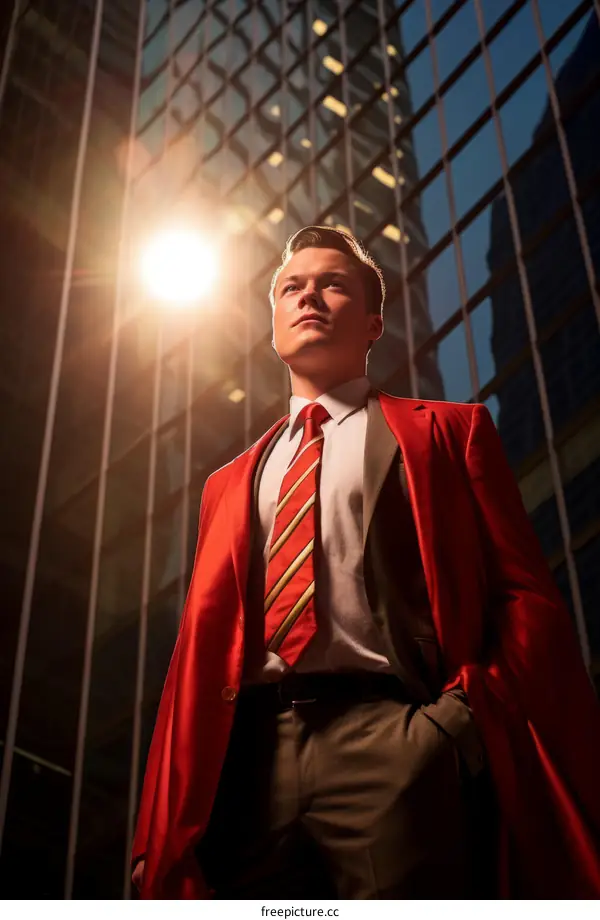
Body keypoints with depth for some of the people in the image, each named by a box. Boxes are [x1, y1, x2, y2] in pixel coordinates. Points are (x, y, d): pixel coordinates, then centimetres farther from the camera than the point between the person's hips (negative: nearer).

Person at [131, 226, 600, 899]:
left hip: (394, 741, -3)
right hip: (245, 761, 4)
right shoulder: (230, 483, 26)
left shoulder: (448, 432, 15)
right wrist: (164, 833, 8)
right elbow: (200, 643, 19)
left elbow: (525, 598, 6)